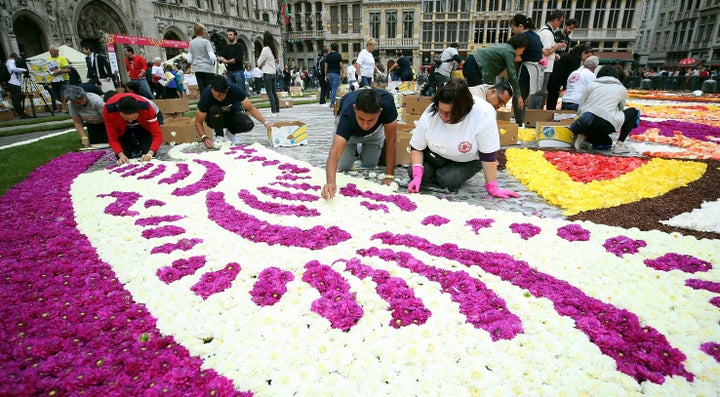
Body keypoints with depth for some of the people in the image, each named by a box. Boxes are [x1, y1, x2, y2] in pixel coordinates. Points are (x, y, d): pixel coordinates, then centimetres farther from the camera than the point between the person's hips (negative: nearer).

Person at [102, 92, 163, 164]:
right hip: (123, 130, 1)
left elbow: (157, 134, -35)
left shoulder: (146, 107, -37)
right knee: (123, 161, -12)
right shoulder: (108, 109, -34)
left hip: (143, 126, -1)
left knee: (147, 159, -20)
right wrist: (121, 155, -43)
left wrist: (150, 154, -51)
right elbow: (113, 138, -25)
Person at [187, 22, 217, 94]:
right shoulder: (206, 42, -7)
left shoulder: (191, 43, 9)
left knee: (202, 91, 5)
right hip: (208, 69, -5)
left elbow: (189, 60, 7)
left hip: (197, 69, 5)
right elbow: (212, 57, -15)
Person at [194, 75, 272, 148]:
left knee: (248, 125, -29)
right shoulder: (206, 95, -30)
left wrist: (265, 123, -28)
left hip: (232, 114, 1)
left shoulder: (235, 89, -29)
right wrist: (204, 138, -37)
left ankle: (230, 133, 3)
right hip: (215, 119, -1)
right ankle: (218, 136, -11)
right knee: (214, 109, -35)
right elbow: (198, 122, -22)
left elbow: (251, 108, -19)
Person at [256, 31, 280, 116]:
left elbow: (259, 62, -10)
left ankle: (273, 111, -9)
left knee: (269, 93, -6)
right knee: (274, 92, 11)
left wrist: (262, 63, 9)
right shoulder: (273, 49, 10)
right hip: (274, 72, 8)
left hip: (267, 73, -8)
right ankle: (277, 110, 14)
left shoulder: (265, 49, -13)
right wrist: (264, 63, 5)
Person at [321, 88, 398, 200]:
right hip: (347, 124, -1)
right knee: (343, 166, -7)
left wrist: (389, 177, -38)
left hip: (376, 128, 1)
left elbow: (391, 142, -36)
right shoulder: (348, 115, -46)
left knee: (371, 163, -4)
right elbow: (335, 153, -55)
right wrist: (330, 182, -72)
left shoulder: (387, 102, -43)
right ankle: (353, 146, 24)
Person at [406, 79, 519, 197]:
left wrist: (492, 188, -22)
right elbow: (417, 147, -14)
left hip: (467, 161, -2)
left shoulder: (484, 115, -35)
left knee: (447, 180, -26)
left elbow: (488, 154, -27)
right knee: (418, 174, -18)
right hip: (434, 155, 3)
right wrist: (417, 175, -27)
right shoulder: (430, 114, -26)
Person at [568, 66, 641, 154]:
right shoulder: (621, 88, 19)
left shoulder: (592, 84, 20)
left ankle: (584, 136, 2)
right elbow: (621, 109, 30)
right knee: (633, 112, 25)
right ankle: (620, 144, 11)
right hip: (605, 124, -4)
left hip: (585, 123, 4)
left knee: (607, 142, 32)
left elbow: (580, 108, 14)